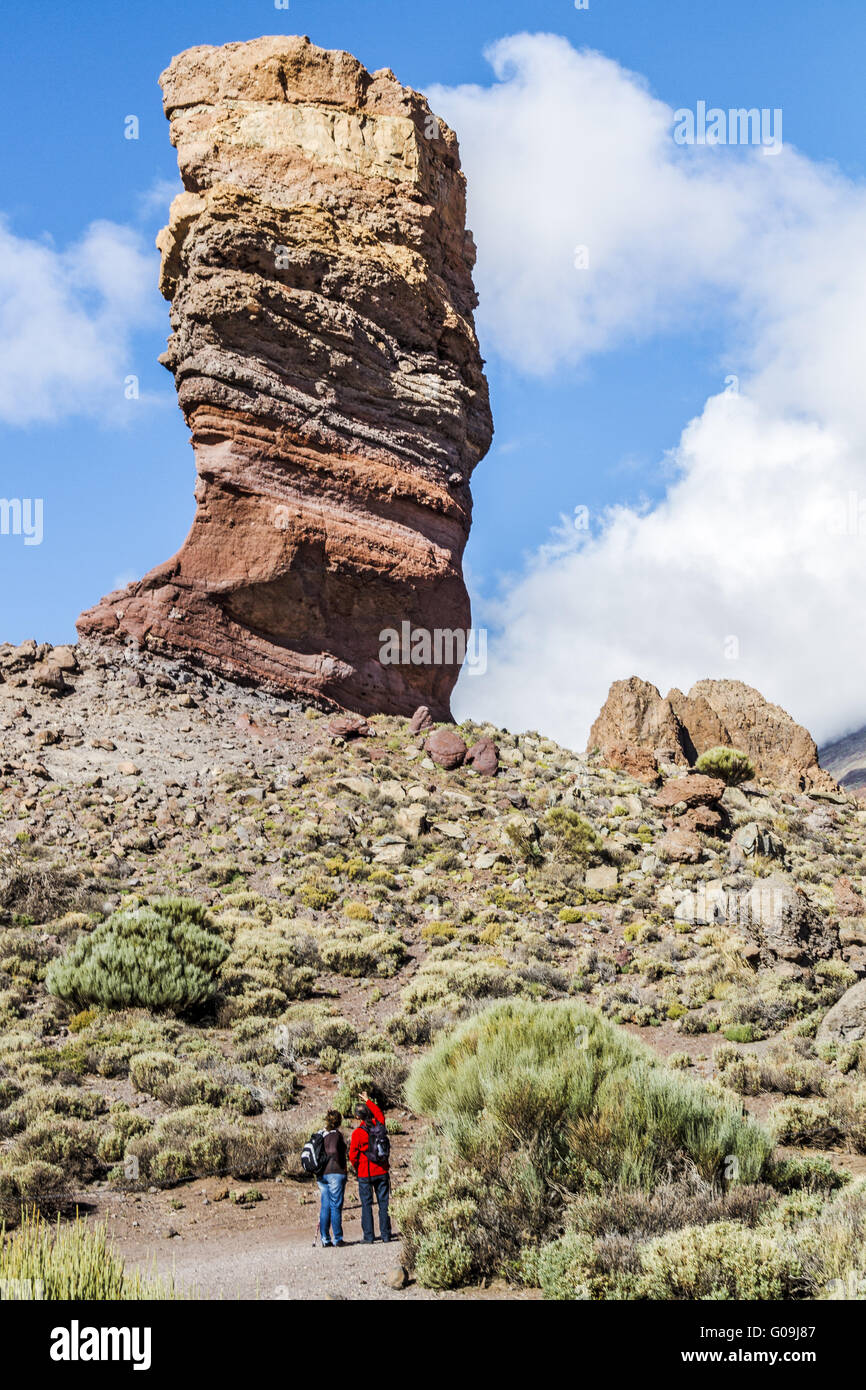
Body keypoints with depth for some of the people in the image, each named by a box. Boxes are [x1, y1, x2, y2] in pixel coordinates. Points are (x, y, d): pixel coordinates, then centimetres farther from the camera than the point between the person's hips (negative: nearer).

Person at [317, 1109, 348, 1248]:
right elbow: (333, 1151, -23)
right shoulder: (337, 1134, -9)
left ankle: (325, 1239, 8)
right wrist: (342, 1167, -11)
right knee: (336, 1206, -1)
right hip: (335, 1173, -6)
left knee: (325, 1206, 8)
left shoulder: (320, 1134, 11)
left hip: (321, 1174, 6)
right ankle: (337, 1239, 1)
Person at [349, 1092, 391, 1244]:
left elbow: (353, 1156, -8)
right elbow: (379, 1114, 20)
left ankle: (368, 1236, 1)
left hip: (365, 1174, -4)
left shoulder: (358, 1133, -15)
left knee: (366, 1204, 3)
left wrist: (357, 1168, 10)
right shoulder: (378, 1125, -4)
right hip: (382, 1171, 4)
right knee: (383, 1203, 9)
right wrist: (368, 1101, 29)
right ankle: (385, 1234, 10)